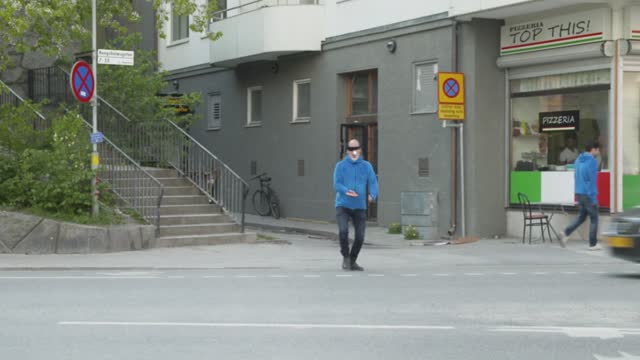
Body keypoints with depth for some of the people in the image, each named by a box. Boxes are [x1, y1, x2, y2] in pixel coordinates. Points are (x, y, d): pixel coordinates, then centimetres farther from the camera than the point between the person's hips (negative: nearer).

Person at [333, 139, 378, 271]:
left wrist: (372, 195, -24)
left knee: (360, 236, -3)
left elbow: (373, 183, -3)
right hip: (343, 205, -2)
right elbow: (337, 184, -7)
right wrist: (346, 191, -28)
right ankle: (345, 257, 3)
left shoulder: (366, 166, 5)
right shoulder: (340, 165, 0)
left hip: (359, 206, 2)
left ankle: (352, 261, 20)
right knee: (343, 231, -21)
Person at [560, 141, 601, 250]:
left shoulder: (578, 160, 12)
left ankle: (566, 233, 0)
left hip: (579, 193, 8)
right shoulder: (592, 161, -13)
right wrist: (593, 197, -16)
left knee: (581, 217, 17)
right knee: (594, 219, 4)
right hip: (588, 194, -8)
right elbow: (592, 180, -17)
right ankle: (593, 244, 7)